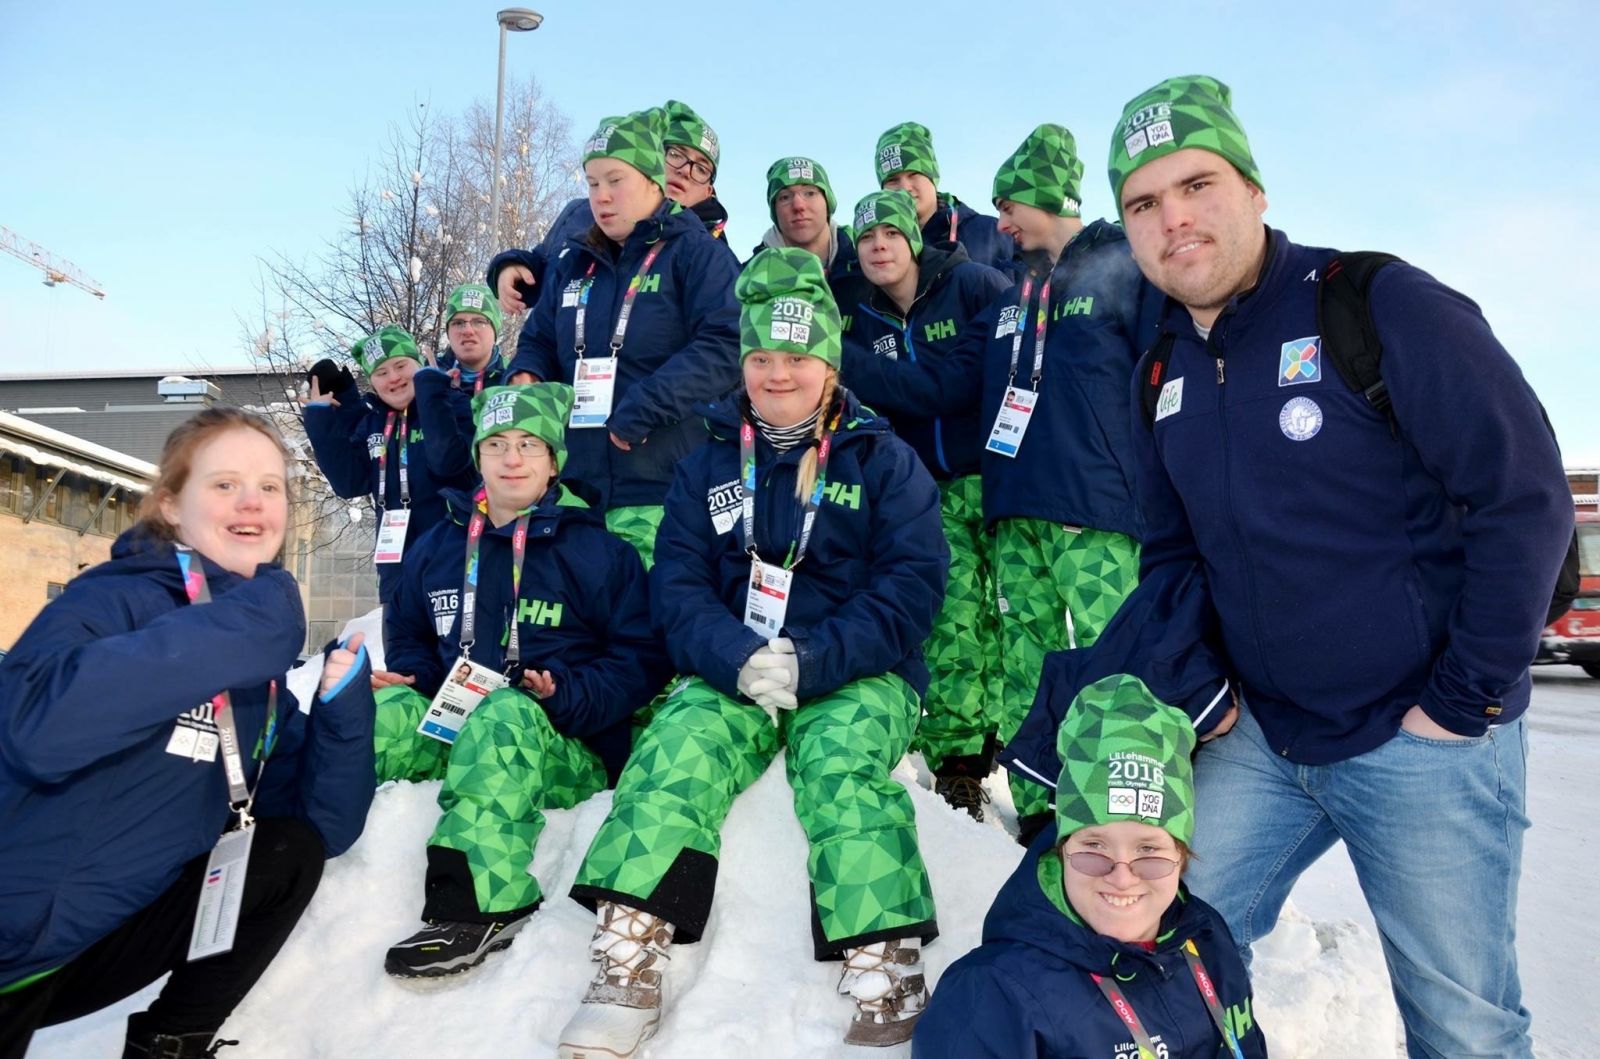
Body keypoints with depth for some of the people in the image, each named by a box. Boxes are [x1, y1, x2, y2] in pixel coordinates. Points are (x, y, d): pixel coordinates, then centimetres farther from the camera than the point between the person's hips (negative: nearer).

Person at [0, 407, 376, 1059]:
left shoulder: (257, 670, 3)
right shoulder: (115, 596, -16)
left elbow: (326, 824, 3)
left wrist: (344, 703, -12)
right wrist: (237, 626, -33)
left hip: (122, 928, 7)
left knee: (293, 850, 0)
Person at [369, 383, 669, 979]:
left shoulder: (597, 551, 2)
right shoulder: (437, 549, 16)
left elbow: (642, 659, -2)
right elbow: (411, 639, 25)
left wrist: (565, 695, -18)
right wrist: (403, 678, 1)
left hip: (571, 750, -4)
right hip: (450, 726, 5)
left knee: (505, 713, -37)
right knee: (381, 712, -24)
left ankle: (476, 902, -48)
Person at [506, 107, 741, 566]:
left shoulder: (697, 254, 0)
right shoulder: (574, 263, 19)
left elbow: (725, 347, -13)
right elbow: (538, 339, 27)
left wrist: (644, 406, -20)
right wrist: (526, 375, 3)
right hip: (575, 487, 6)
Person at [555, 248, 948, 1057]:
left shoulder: (884, 460, 6)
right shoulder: (708, 465, 13)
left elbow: (911, 583, -4)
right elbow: (677, 583, 4)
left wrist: (811, 661, -18)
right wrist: (739, 657, -16)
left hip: (856, 675, -2)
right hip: (730, 671, 2)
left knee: (839, 759, -31)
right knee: (676, 748, -26)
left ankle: (885, 972, -27)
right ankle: (626, 961, -24)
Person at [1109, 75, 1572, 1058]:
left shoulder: (1383, 306, -13)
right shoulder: (1161, 374, 5)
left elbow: (1527, 497, -14)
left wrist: (1464, 701, -13)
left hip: (1423, 741, -4)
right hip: (1259, 740, 5)